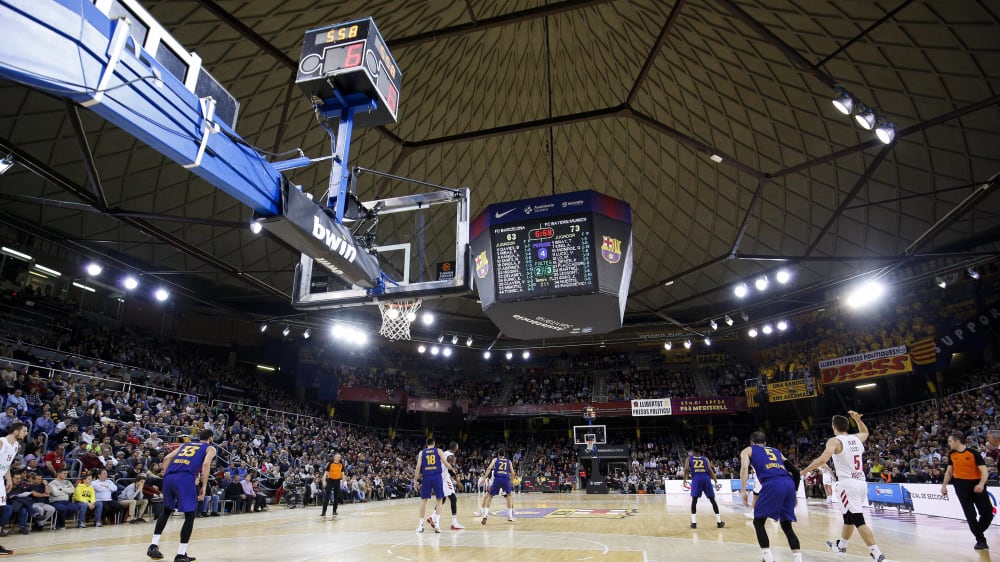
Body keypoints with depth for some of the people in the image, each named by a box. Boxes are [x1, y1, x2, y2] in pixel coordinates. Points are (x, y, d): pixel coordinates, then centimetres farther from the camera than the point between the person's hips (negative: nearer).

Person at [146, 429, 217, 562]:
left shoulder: (185, 444, 33)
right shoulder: (210, 448, 17)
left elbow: (167, 458, 20)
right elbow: (206, 464, -2)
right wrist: (203, 487, -1)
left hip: (168, 477, 6)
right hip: (185, 478, -6)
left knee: (166, 510, 29)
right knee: (190, 515, 7)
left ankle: (153, 546, 25)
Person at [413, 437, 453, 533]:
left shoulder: (421, 453, 11)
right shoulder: (438, 451, 7)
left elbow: (418, 467, 3)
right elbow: (445, 464, 1)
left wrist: (415, 480, 7)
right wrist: (452, 469, 20)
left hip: (426, 477, 1)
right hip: (437, 476, -1)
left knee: (423, 500, 10)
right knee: (439, 499, 8)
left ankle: (421, 524, 12)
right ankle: (436, 522, -2)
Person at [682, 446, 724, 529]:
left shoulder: (689, 458, 19)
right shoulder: (705, 459, 23)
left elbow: (686, 469, 3)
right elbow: (710, 470, 7)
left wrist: (685, 479, 12)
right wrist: (716, 481, 4)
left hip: (696, 479, -1)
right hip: (706, 478, 2)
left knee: (694, 500, 9)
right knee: (712, 500, 15)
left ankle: (694, 522, 2)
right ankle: (719, 522, 19)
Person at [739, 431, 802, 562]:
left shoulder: (748, 450, 22)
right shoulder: (776, 450, 36)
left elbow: (744, 467, 2)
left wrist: (743, 491, -1)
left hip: (772, 484, -5)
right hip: (789, 483, 5)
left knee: (758, 522, 11)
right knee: (786, 525, 19)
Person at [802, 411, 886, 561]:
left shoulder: (835, 441, -10)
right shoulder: (857, 438, 11)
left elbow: (823, 460, -24)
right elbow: (865, 432, 37)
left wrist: (803, 471, -15)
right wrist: (857, 418, 35)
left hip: (847, 484, -8)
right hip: (861, 483, 8)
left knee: (859, 521, -7)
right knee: (849, 517, 21)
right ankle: (840, 545, 37)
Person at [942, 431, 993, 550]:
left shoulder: (973, 453, -8)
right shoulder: (951, 455, 6)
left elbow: (984, 471, -11)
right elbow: (949, 471, 16)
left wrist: (981, 484, -27)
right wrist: (944, 485, 13)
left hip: (976, 485, -2)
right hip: (961, 485, 3)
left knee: (988, 513, -1)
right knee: (970, 514, -3)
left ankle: (978, 533, 23)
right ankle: (980, 540, 7)